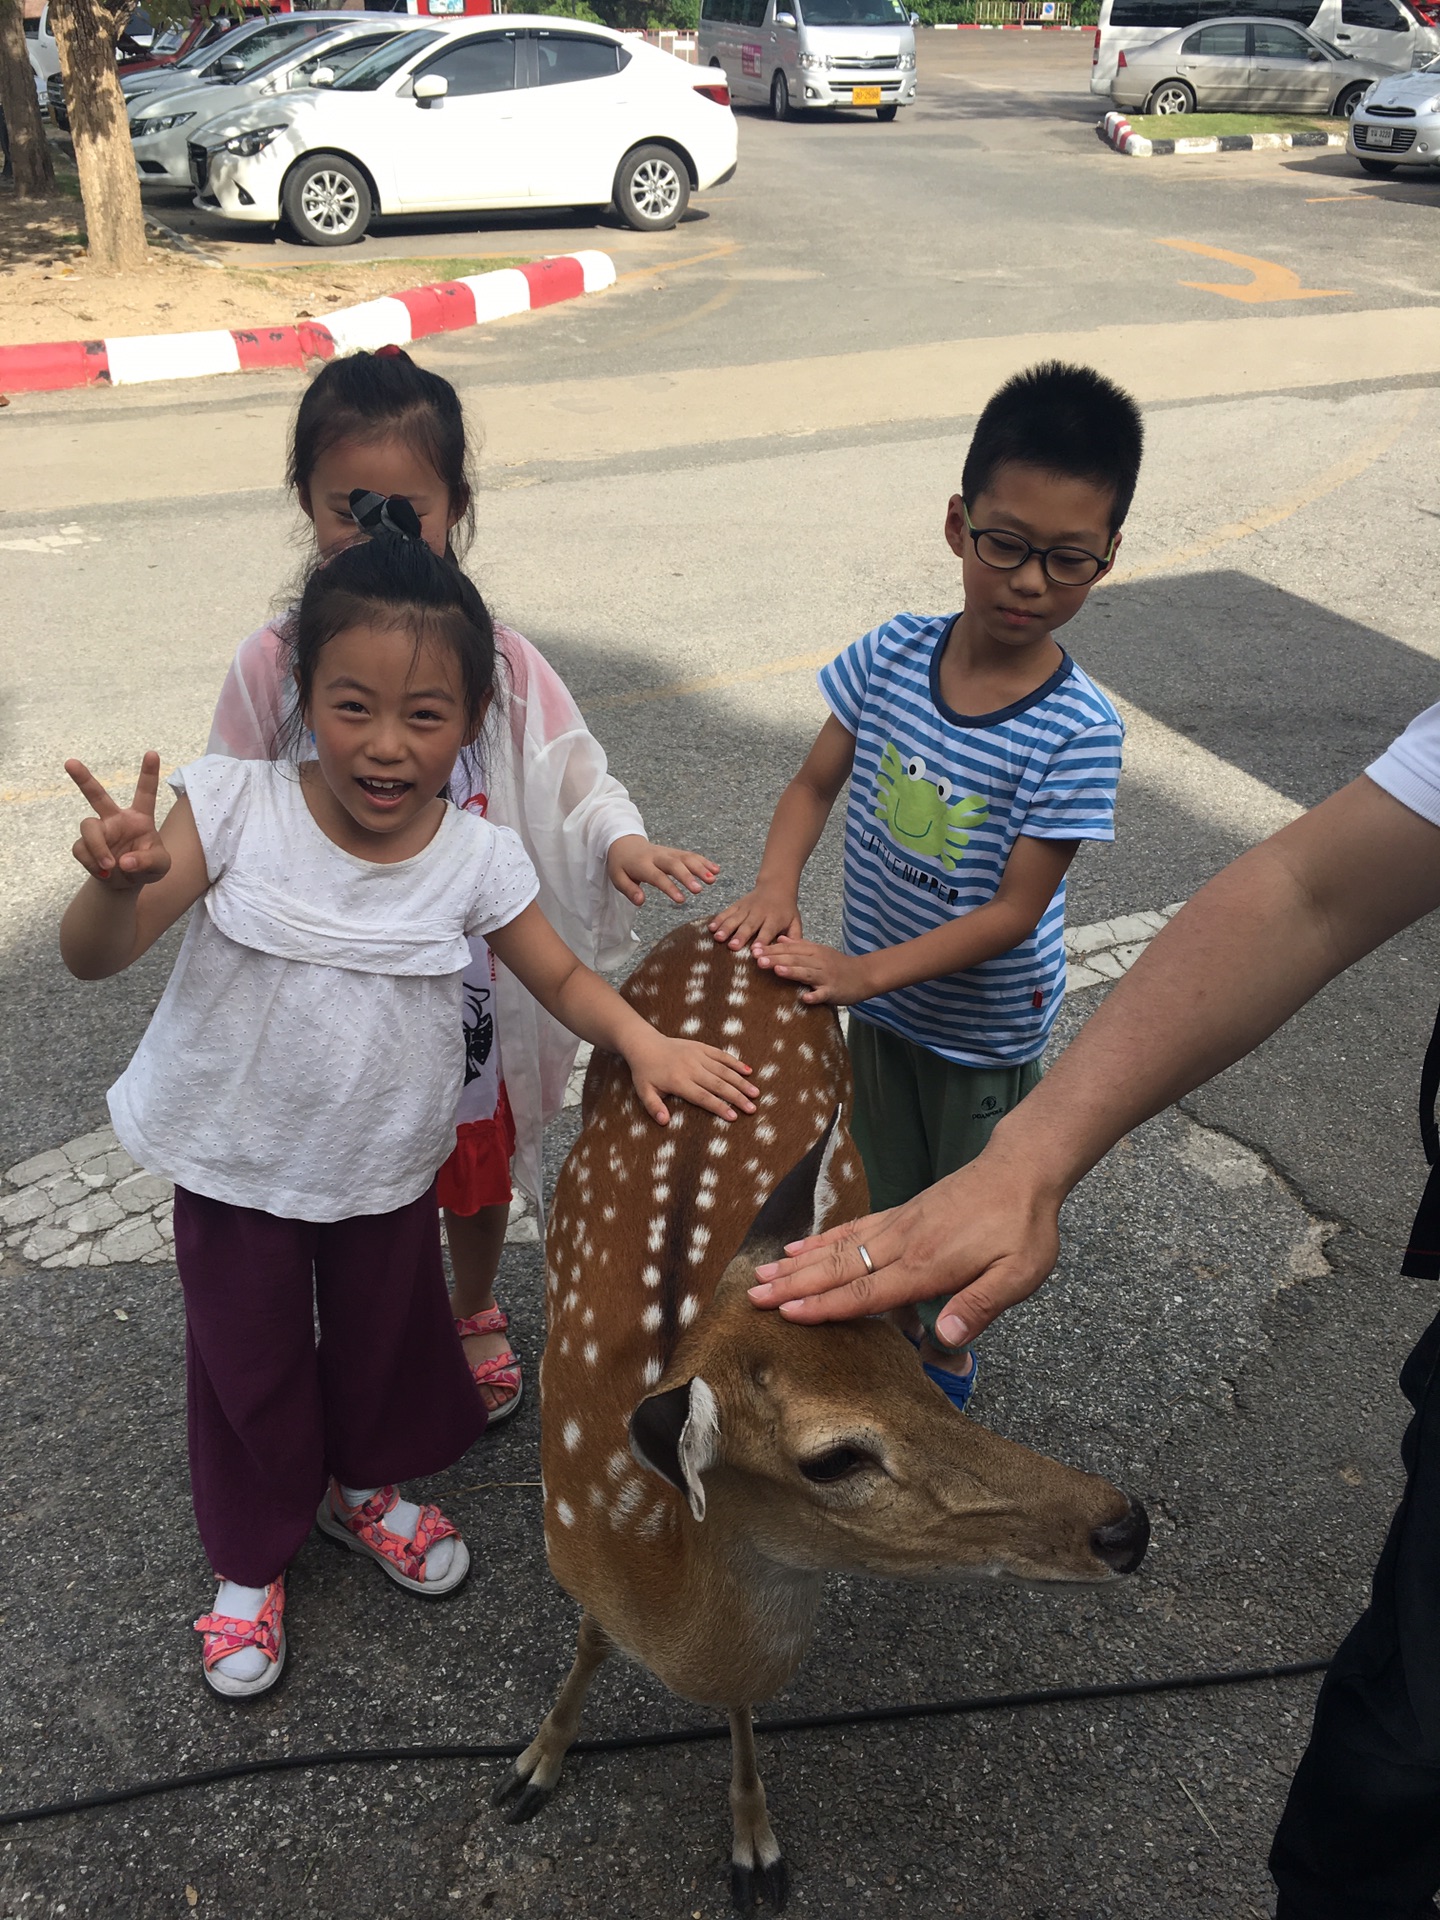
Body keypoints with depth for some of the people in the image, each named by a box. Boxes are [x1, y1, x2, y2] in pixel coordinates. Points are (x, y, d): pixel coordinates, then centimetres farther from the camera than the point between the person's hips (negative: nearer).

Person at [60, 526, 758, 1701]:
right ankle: (251, 1558, 45)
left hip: (387, 1166, 2)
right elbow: (94, 958, -22)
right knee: (247, 1367, 17)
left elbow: (563, 978, -2)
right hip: (236, 1161, -1)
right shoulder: (238, 809, -22)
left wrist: (646, 1042, -19)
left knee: (384, 1340, 24)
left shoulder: (478, 858, -16)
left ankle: (362, 1486, 56)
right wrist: (119, 883, -44)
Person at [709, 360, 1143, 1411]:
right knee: (888, 1188, 24)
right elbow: (815, 783, -5)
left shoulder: (1077, 730, -26)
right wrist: (775, 889, -23)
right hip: (880, 1001, 3)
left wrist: (862, 969, -31)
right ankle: (902, 1323, 51)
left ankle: (946, 1341, 49)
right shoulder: (893, 653, -15)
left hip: (987, 1024, -3)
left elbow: (1013, 912, -24)